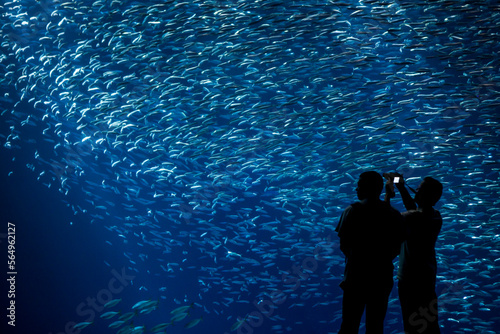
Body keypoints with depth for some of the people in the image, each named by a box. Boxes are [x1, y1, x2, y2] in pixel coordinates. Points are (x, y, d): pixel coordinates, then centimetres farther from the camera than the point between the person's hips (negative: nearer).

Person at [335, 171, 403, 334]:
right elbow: (396, 249, 2)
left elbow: (343, 246, -8)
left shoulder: (353, 210, -8)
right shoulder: (394, 214, 2)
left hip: (356, 276, -3)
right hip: (383, 278, 3)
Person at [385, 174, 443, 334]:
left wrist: (388, 195, -3)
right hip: (429, 273, 7)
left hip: (410, 277, -7)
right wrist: (401, 188, 12)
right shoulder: (436, 216, -4)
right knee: (429, 320, 22)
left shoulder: (411, 218, -27)